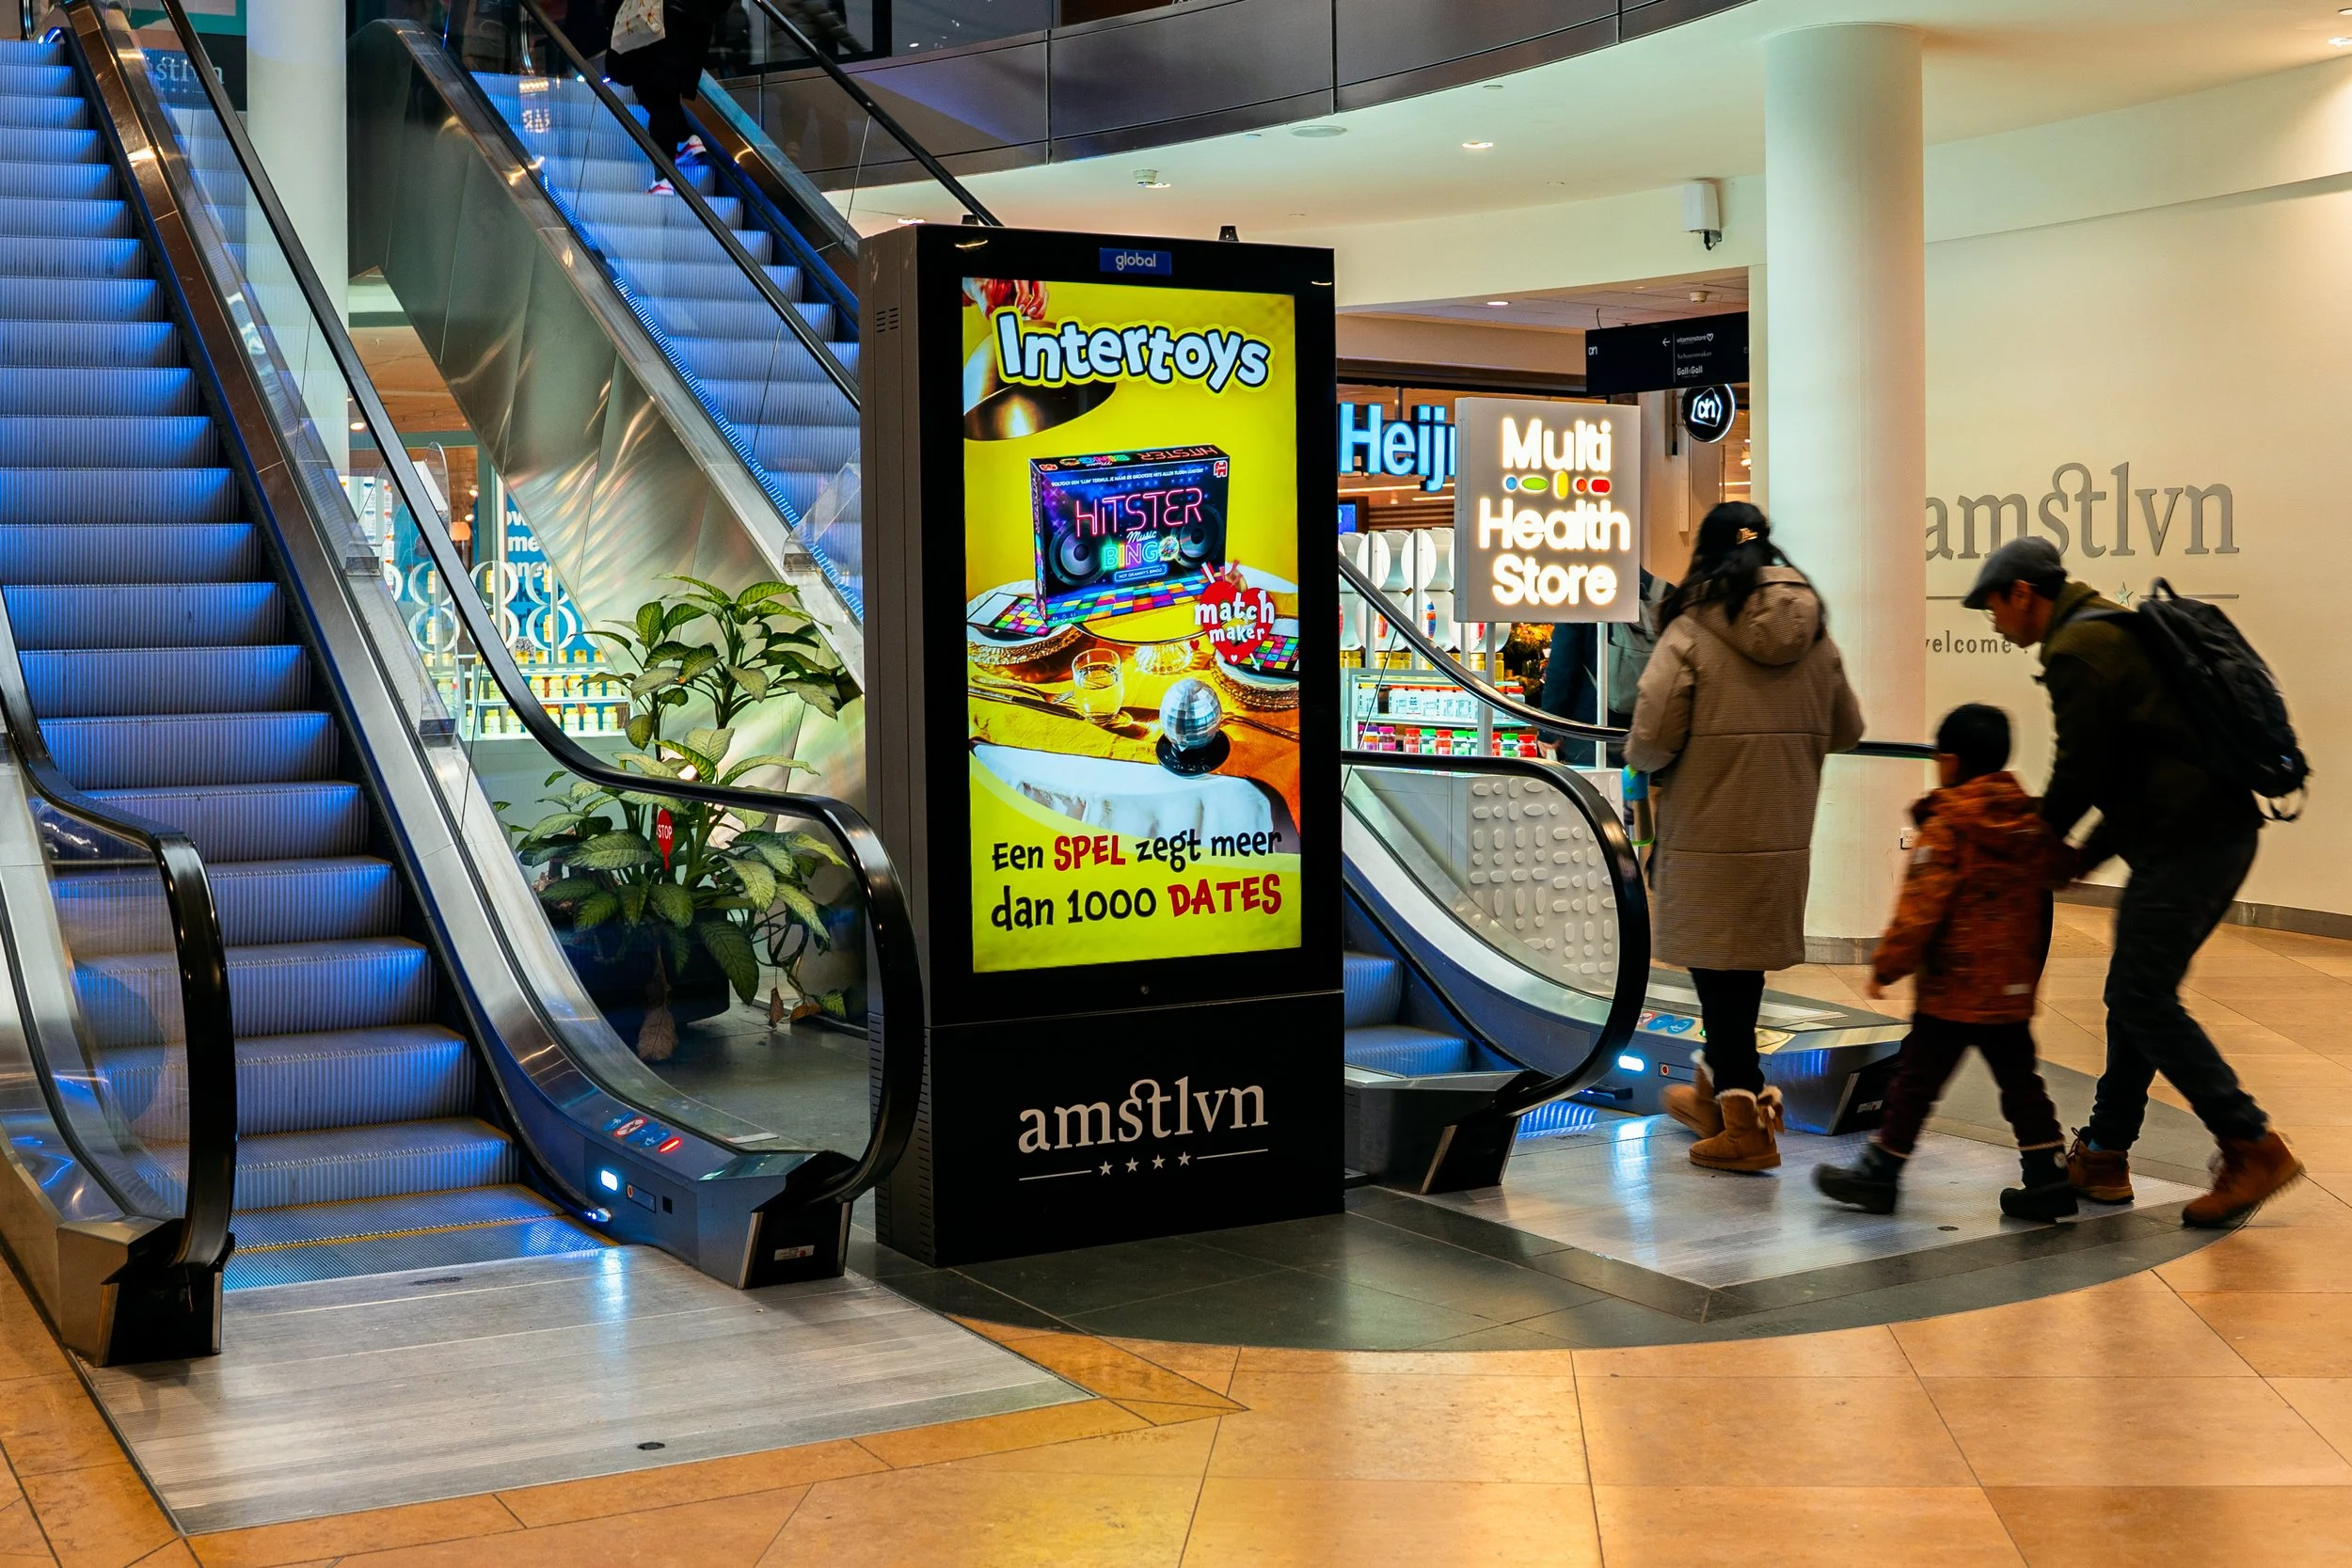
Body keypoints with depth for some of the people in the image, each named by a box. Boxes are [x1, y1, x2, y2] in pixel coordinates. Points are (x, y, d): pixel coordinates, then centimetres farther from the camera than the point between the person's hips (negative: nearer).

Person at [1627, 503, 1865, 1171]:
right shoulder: (1815, 632, 3)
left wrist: (1645, 763, 5)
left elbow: (1651, 740, -17)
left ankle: (1746, 1121, 4)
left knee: (1717, 966, 3)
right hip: (1783, 834, 5)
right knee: (1744, 964, 18)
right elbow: (1846, 729, 13)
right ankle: (1717, 1089, 34)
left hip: (1709, 833, -5)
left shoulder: (1691, 632, -13)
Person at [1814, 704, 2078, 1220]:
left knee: (1915, 1082, 3)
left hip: (1951, 990, -6)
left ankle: (1879, 1173, 11)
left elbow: (1919, 910, -18)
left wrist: (1887, 965, -9)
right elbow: (2059, 868, 19)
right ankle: (2049, 1178, 9)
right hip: (2014, 989, 6)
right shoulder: (2034, 823, 4)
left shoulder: (1945, 829, -15)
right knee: (2020, 1082, 12)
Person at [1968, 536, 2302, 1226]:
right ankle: (2103, 1156, 20)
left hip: (2183, 845, -10)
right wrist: (2085, 857, 20)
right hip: (2223, 832, 10)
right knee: (2137, 995, 14)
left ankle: (2254, 1148, -6)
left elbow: (2079, 774, -12)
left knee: (2143, 1001, -6)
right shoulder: (2116, 630, 22)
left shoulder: (2078, 651, -10)